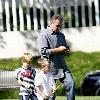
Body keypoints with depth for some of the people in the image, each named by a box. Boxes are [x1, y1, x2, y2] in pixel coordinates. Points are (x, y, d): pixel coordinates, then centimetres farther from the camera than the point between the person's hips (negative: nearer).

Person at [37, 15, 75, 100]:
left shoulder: (61, 35, 15)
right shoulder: (44, 35, -7)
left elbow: (66, 47, 29)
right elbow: (43, 51, -17)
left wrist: (67, 50, 4)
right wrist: (58, 50, -15)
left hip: (62, 66, 6)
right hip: (51, 67, -6)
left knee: (71, 83, -9)